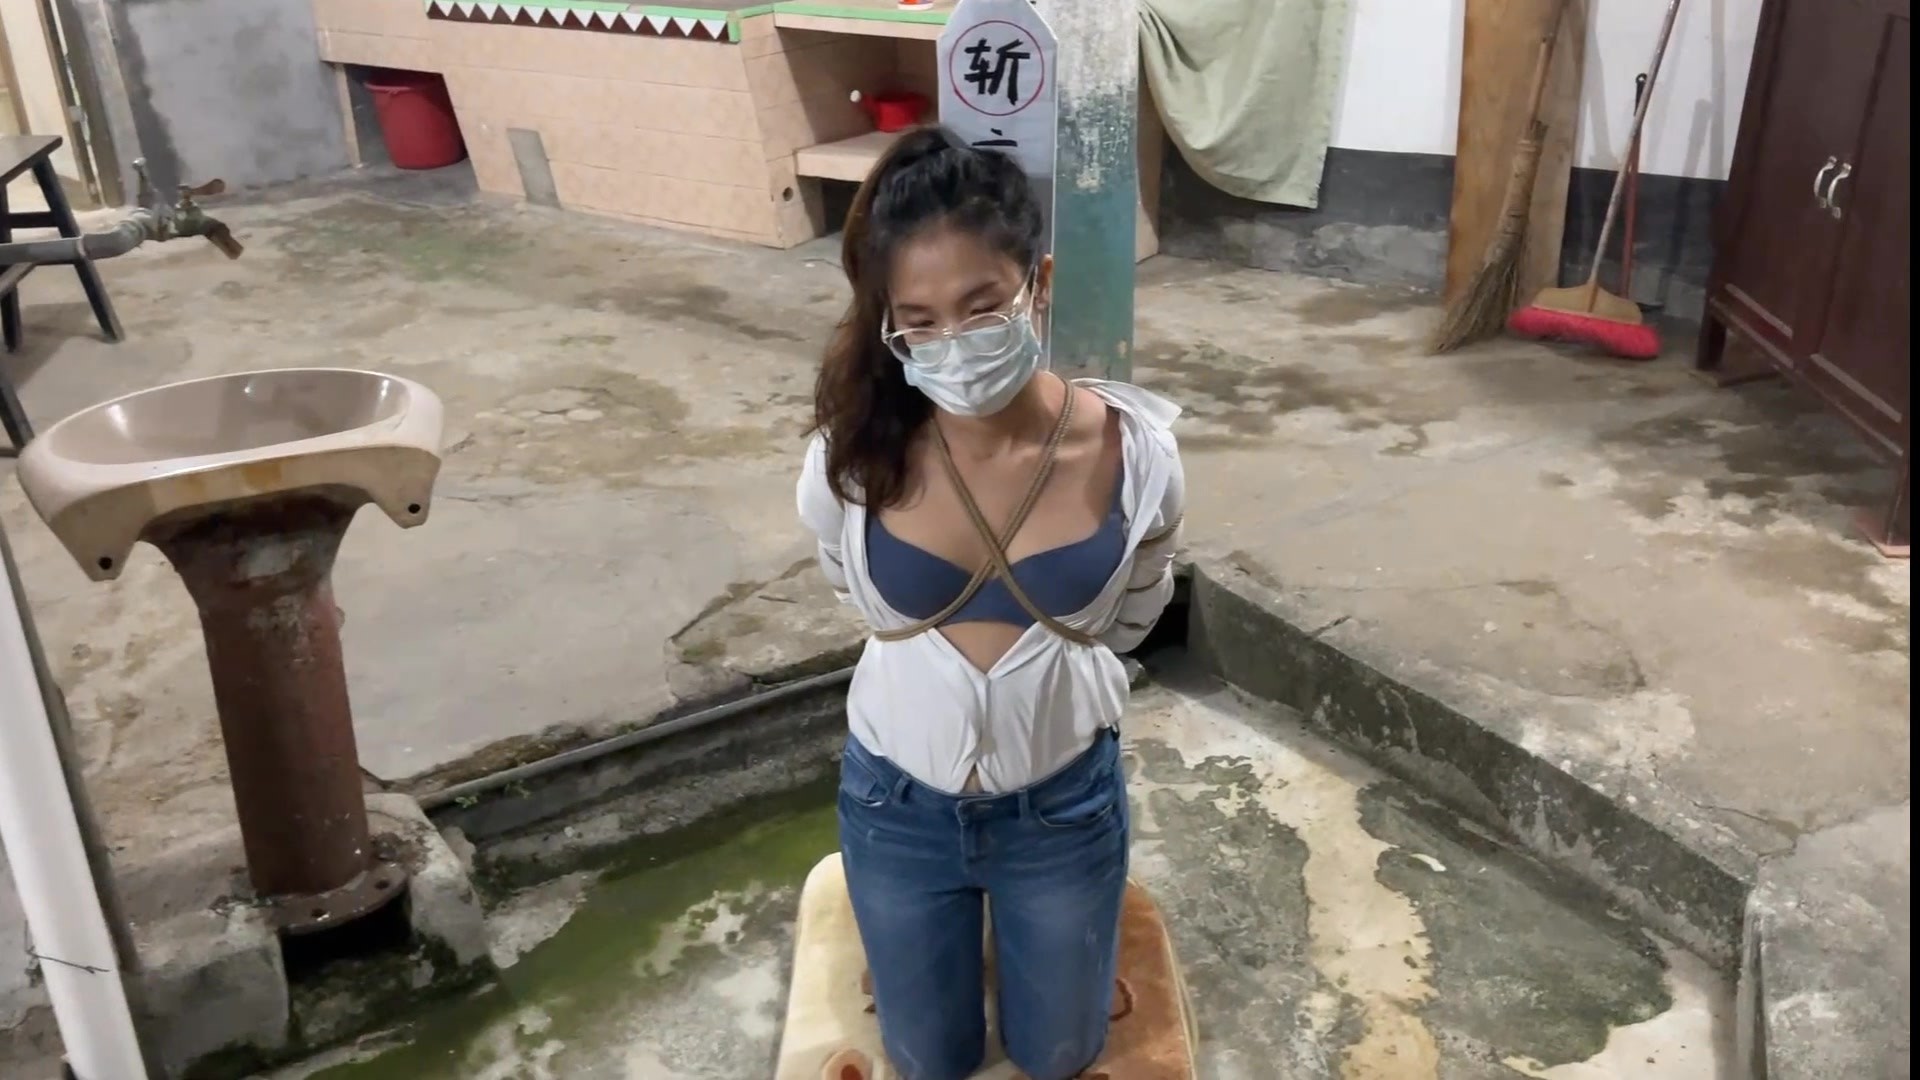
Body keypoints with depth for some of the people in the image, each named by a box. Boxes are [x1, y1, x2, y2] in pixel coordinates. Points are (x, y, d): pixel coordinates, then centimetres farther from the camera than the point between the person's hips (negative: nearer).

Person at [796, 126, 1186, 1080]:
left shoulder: (1132, 455, -22)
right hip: (898, 804, 0)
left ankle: (1015, 930, 51)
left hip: (1064, 804, 0)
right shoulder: (852, 458, -22)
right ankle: (922, 941, 51)